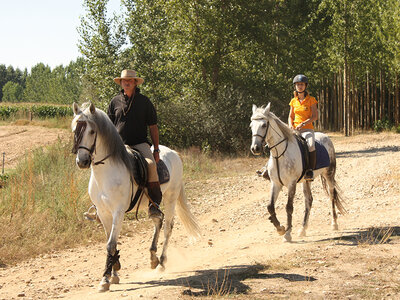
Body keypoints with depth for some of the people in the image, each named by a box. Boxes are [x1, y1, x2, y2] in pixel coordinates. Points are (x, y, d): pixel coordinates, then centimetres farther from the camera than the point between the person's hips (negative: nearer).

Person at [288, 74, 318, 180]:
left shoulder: (311, 100, 1)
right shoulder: (294, 101, 12)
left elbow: (315, 116, -5)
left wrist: (303, 124, -18)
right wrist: (291, 125, -2)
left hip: (307, 129, -4)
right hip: (295, 129, 4)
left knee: (311, 145, -34)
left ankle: (310, 171, -29)